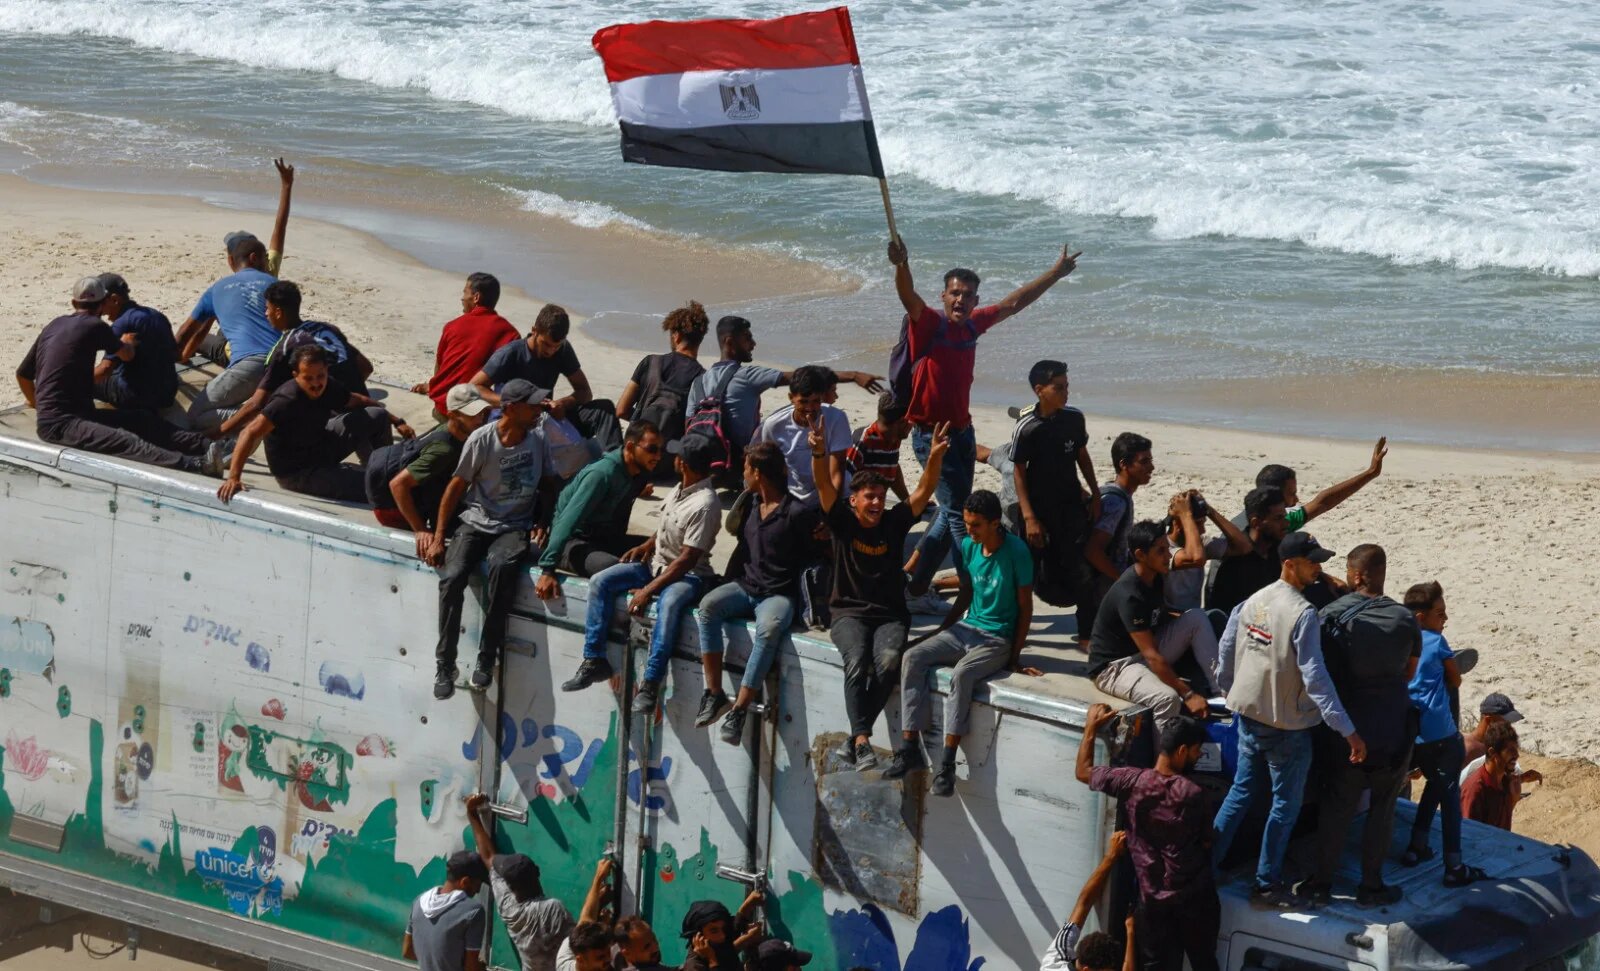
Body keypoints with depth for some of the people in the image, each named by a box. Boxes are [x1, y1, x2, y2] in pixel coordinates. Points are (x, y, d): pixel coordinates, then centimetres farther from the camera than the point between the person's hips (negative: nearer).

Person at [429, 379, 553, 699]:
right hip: (476, 524, -1)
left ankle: (486, 659, -26)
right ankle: (445, 664, -14)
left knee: (502, 566, -34)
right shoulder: (482, 440, -9)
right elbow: (456, 487, -2)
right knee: (451, 577, -28)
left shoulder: (538, 439, 2)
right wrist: (438, 538, -4)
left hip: (514, 528, 1)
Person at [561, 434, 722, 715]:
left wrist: (648, 590, -25)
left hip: (689, 575, -9)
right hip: (657, 563, 9)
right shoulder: (681, 489, 4)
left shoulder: (705, 504, -22)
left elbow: (687, 560, -24)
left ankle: (650, 683, -40)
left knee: (669, 603, -40)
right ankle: (594, 660, -5)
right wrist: (647, 546, 4)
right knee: (600, 582, -7)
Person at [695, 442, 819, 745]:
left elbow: (812, 559, -4)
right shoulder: (751, 505, 14)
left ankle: (739, 710, -37)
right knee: (709, 606, -25)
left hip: (778, 594, -6)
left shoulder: (798, 513, -8)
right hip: (745, 585, 6)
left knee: (769, 629, -37)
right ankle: (714, 695, -26)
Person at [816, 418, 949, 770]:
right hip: (849, 612, -1)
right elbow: (824, 486, -12)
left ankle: (855, 739, -26)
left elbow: (924, 491, -3)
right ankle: (862, 741, -39)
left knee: (888, 660, -30)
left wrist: (935, 457, -21)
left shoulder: (895, 523, 7)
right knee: (856, 658, -32)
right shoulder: (843, 522, 3)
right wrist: (819, 452, -31)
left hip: (890, 614, 1)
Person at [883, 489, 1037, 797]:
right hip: (965, 628, 7)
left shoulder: (1016, 552, -13)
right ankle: (910, 750, -19)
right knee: (912, 658, -17)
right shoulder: (968, 546, 5)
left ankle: (947, 764, -33)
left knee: (961, 674, -35)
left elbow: (1025, 607, -8)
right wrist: (939, 633, 13)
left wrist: (1015, 657, -11)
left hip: (997, 640, -6)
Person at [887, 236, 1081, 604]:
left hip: (962, 432, 8)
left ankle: (915, 585, 26)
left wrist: (1055, 274, 27)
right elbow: (909, 298, -33)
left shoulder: (973, 324, 6)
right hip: (932, 433, -8)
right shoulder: (929, 323, -13)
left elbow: (1013, 304, 20)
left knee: (952, 512, 15)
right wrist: (901, 265, -53)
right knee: (960, 511, -10)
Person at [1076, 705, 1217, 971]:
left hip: (1154, 899, 2)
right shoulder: (1192, 793, -17)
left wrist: (1091, 727, 16)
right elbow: (1207, 840, -2)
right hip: (1195, 896, -2)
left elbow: (1084, 771, 6)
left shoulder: (1132, 782, -11)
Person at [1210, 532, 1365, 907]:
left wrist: (1230, 693, 28)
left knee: (1242, 791, 22)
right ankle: (1267, 885, 16)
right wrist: (1347, 730, -25)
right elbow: (1314, 677, -26)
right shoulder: (1302, 613, -23)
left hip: (1249, 717, 7)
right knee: (1285, 804, 8)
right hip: (1287, 722, -7)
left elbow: (1225, 649, 10)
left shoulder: (1254, 602, 0)